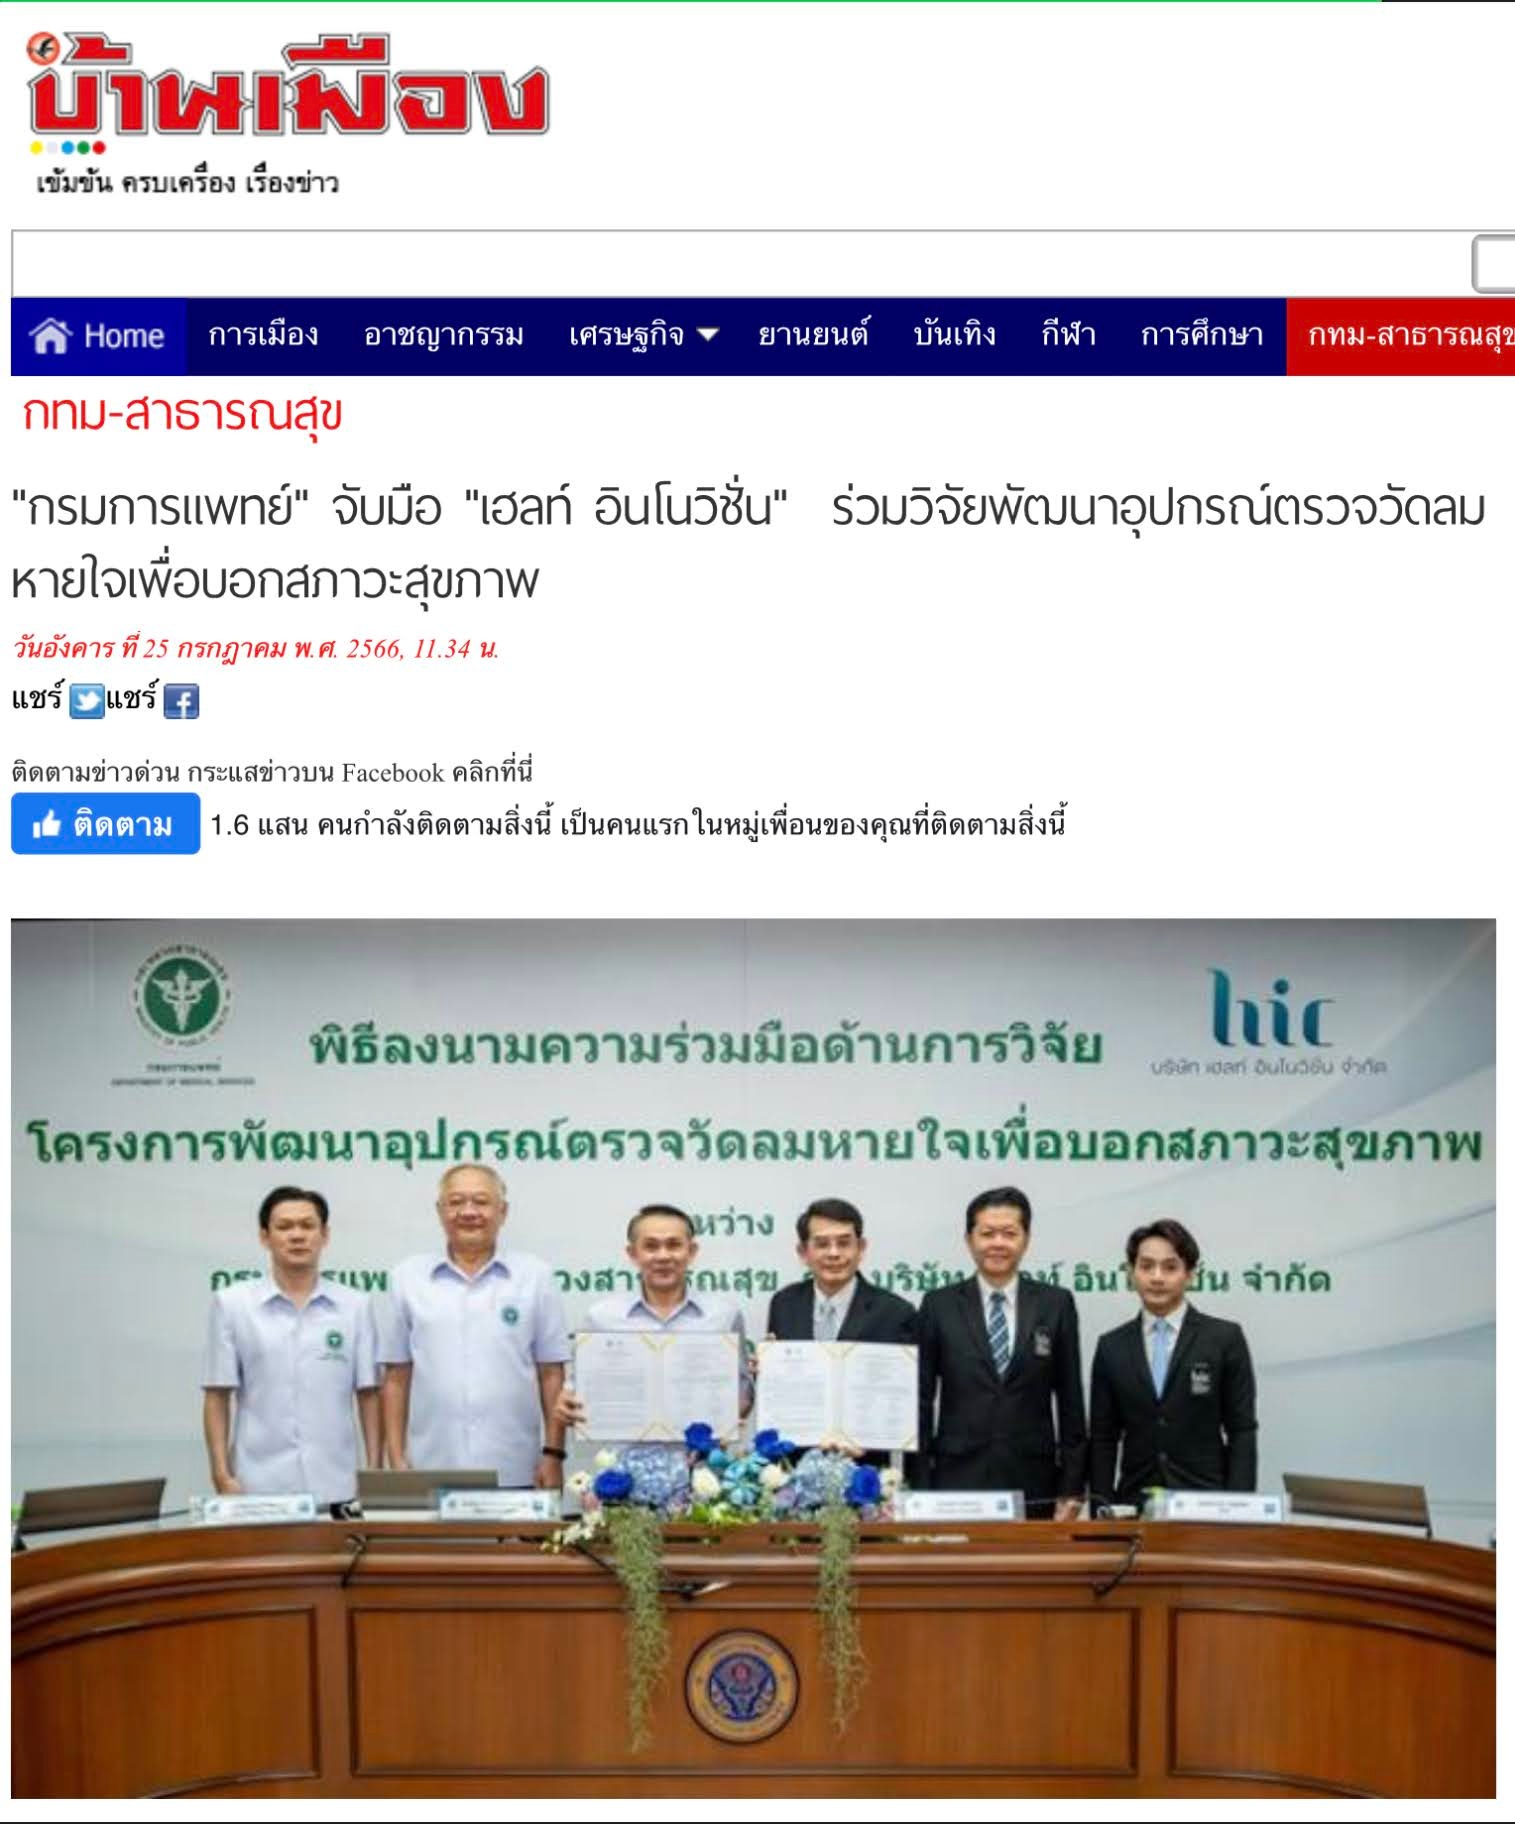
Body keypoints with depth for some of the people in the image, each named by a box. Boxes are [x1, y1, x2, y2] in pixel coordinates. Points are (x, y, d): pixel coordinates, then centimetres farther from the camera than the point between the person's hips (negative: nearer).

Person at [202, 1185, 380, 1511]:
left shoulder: (354, 1307, 6)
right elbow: (217, 1397, 3)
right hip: (259, 1487, -1)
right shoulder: (232, 1303, 4)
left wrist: (374, 1470, 2)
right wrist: (222, 1475, -4)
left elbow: (368, 1394, 8)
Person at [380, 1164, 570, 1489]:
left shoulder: (535, 1277, 5)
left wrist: (553, 1454, -1)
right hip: (430, 1476, 1)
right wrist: (397, 1460, 3)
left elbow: (552, 1375, 5)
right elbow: (396, 1379, 8)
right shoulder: (408, 1278, 7)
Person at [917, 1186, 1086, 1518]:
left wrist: (1072, 1489, 2)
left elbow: (1070, 1400, 6)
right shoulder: (939, 1305, 4)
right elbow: (922, 1399, 5)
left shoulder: (1056, 1304, 6)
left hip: (1034, 1489, 1)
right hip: (956, 1483, 0)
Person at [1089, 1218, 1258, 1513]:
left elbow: (1242, 1431, 0)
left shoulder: (1224, 1338, 1)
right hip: (1135, 1504, 2)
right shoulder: (1111, 1347, 8)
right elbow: (1102, 1438, 9)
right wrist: (1102, 1511, 0)